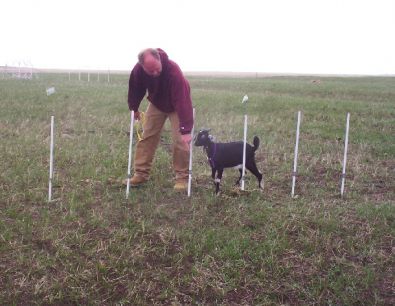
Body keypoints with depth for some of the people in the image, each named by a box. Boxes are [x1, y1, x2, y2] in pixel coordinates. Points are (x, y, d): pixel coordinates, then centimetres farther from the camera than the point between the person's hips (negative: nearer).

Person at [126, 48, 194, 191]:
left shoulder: (173, 71, -42)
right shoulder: (138, 70, -28)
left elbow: (183, 100, -45)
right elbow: (135, 89, -6)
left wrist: (186, 129, -49)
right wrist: (134, 108, 7)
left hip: (176, 106, -4)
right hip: (156, 104, 4)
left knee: (180, 140, -13)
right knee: (146, 136, 1)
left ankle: (182, 177, -1)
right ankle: (141, 174, 11)